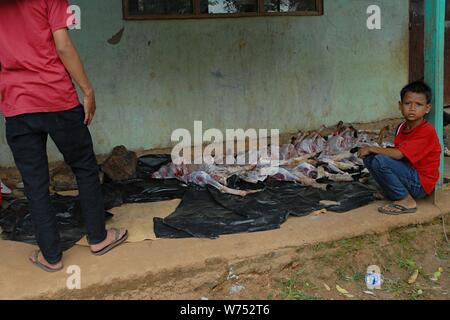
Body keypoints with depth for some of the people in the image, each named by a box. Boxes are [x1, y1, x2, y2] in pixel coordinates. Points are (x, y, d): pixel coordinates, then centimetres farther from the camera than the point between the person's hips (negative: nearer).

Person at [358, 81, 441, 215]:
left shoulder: (427, 131, -20)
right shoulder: (402, 127, 8)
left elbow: (398, 154, -27)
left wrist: (371, 149, -15)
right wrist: (370, 152, -4)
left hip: (420, 184, -8)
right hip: (408, 173, 8)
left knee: (380, 161, -27)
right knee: (369, 158, -1)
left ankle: (406, 201, -14)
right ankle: (393, 194, 3)